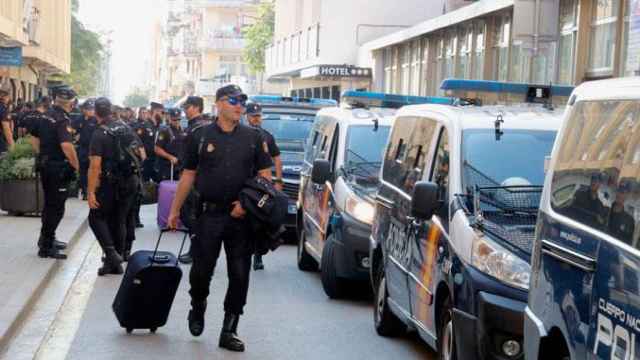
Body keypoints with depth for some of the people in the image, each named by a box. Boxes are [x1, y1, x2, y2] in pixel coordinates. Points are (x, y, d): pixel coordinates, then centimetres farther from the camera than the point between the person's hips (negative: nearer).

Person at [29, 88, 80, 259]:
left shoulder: (46, 116, 9)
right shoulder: (63, 120, -19)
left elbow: (34, 137, 19)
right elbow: (66, 145, -30)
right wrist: (76, 165, -19)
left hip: (45, 165, 9)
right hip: (58, 168, -9)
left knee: (50, 203, 21)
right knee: (56, 208, -3)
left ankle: (48, 239, 32)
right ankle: (46, 247, -3)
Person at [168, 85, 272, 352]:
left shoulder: (253, 137, 6)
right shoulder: (201, 137, 4)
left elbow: (265, 175, 7)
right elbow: (188, 176, 8)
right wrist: (175, 210, 7)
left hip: (241, 216, 1)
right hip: (209, 214, -1)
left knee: (239, 275, 1)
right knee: (201, 270, 2)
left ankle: (229, 331, 11)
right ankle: (197, 308, 33)